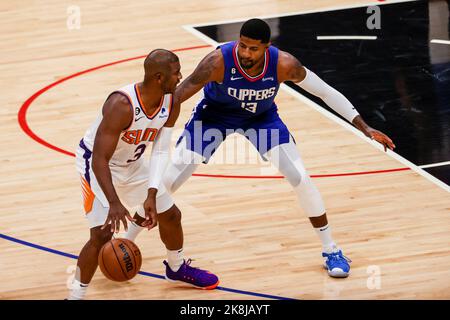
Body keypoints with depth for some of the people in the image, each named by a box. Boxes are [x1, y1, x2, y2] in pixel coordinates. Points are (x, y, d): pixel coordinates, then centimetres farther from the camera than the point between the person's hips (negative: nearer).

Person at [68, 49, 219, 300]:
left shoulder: (172, 103, -16)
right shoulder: (121, 105, -38)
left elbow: (161, 151, -12)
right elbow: (100, 160, -38)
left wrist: (151, 195, -24)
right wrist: (115, 204, -47)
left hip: (132, 162, 7)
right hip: (96, 163, -7)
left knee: (171, 214, 17)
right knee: (103, 233, -20)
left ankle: (177, 268, 45)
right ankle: (76, 296, -6)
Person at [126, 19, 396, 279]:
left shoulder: (284, 64, -31)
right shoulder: (218, 61, -37)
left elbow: (326, 92, -18)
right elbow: (176, 97, -30)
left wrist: (365, 128, -19)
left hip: (262, 117, 1)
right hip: (215, 116, -1)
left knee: (301, 179, -10)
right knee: (168, 180, -7)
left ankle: (331, 250, 8)